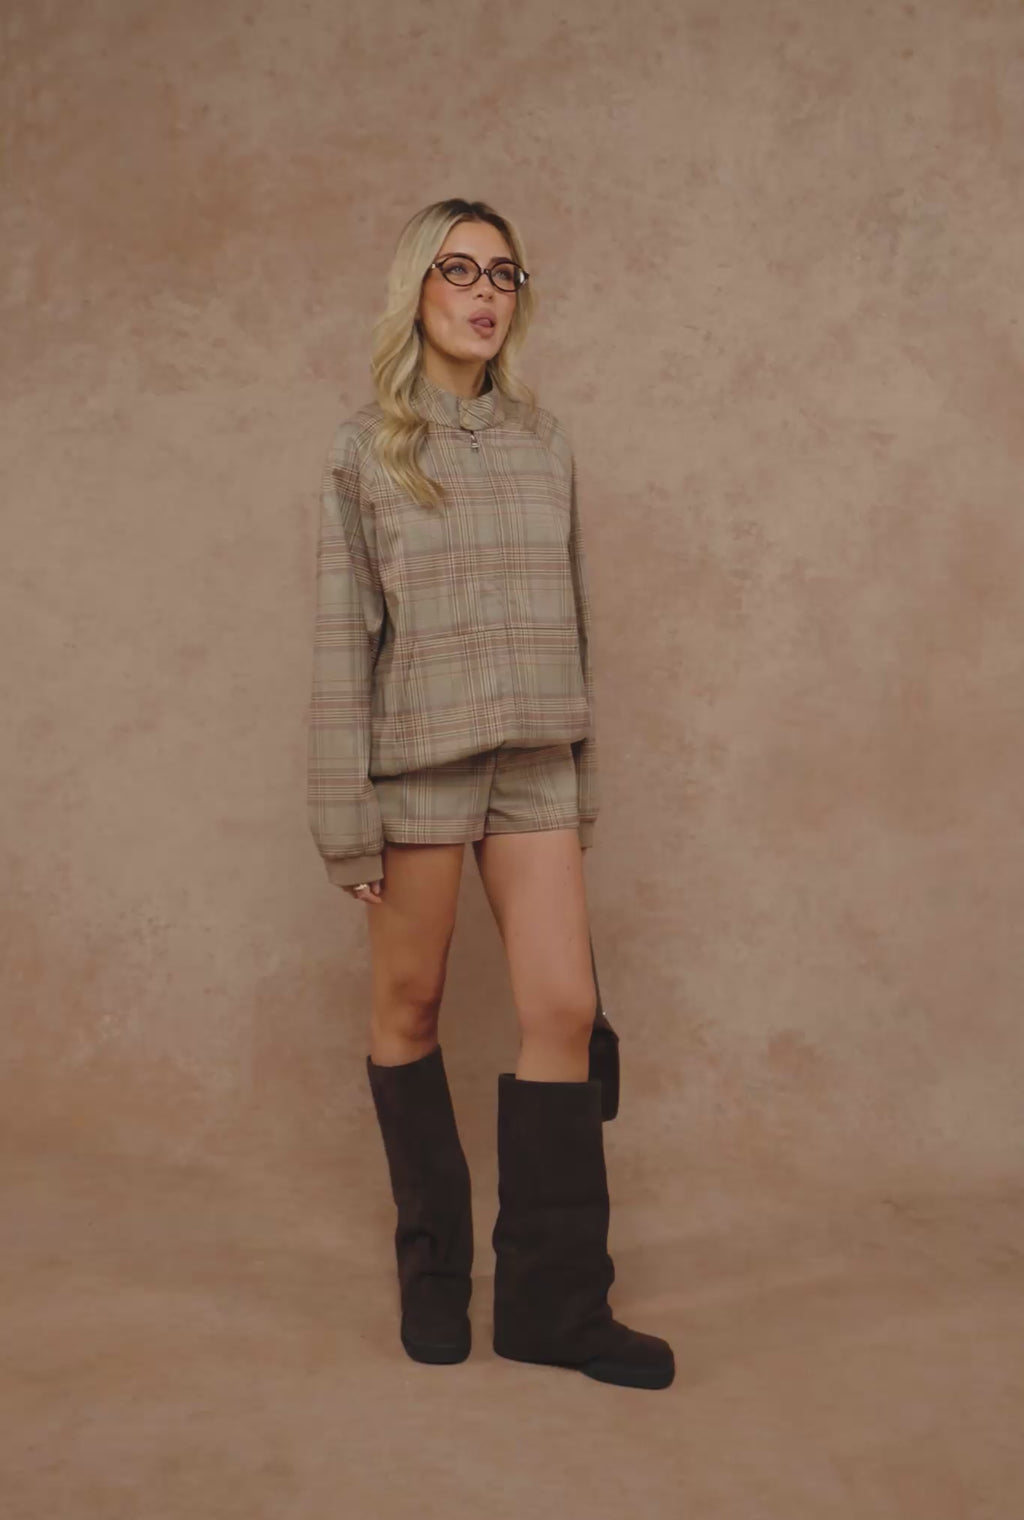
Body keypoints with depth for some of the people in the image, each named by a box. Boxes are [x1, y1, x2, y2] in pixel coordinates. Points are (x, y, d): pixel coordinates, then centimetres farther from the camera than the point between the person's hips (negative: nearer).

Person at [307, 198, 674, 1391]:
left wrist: (583, 777, 11)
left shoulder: (544, 440, 9)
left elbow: (572, 615, 12)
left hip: (532, 760, 3)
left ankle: (551, 1301, 10)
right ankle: (432, 1268, 26)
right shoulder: (363, 448, 0)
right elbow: (341, 640, -4)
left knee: (564, 1011, -2)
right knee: (409, 1012, 7)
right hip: (417, 758, -3)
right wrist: (346, 819, -8)